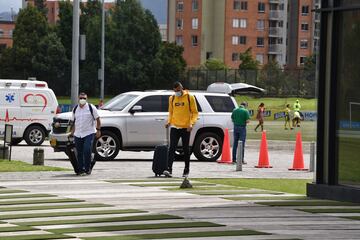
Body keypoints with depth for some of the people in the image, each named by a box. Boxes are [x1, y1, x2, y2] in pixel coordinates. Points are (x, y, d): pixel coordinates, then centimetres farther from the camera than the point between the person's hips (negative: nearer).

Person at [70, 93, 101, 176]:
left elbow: (97, 119, 1)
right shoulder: (75, 109, 12)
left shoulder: (91, 108, -1)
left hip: (89, 133, -4)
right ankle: (81, 170, 12)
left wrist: (98, 130, -4)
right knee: (79, 153, 5)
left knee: (87, 151, -15)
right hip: (78, 134, 5)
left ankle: (87, 169, -4)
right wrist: (72, 131, 18)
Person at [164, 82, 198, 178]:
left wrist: (192, 123, -14)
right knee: (172, 148, -10)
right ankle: (169, 170, -18)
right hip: (174, 126, 2)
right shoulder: (172, 98, 10)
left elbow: (195, 112, 0)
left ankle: (186, 170, 19)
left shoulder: (190, 98, -1)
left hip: (185, 127, -2)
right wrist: (169, 121, 3)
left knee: (186, 149, 6)